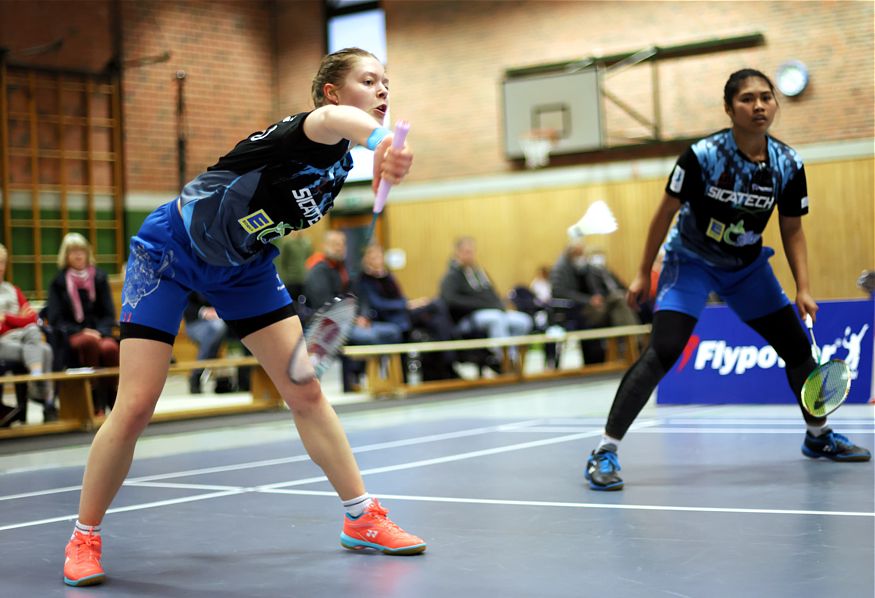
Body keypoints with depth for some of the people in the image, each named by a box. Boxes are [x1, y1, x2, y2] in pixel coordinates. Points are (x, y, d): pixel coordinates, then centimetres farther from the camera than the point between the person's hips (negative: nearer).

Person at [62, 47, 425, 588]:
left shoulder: (342, 164, -3)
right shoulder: (307, 135, -29)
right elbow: (333, 119, -56)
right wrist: (380, 138, -78)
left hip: (242, 264, 7)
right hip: (170, 249, -7)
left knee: (307, 392, 1)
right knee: (135, 407, -8)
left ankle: (362, 519, 12)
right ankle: (85, 538, 10)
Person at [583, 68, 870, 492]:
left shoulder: (788, 164, -12)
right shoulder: (703, 155, -24)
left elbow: (792, 231, 0)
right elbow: (665, 213, -13)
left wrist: (803, 289, -10)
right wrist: (643, 274, -8)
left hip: (747, 265, 5)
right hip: (690, 259, -5)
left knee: (797, 346, 9)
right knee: (662, 352, -22)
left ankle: (818, 436, 34)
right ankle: (605, 452, -18)